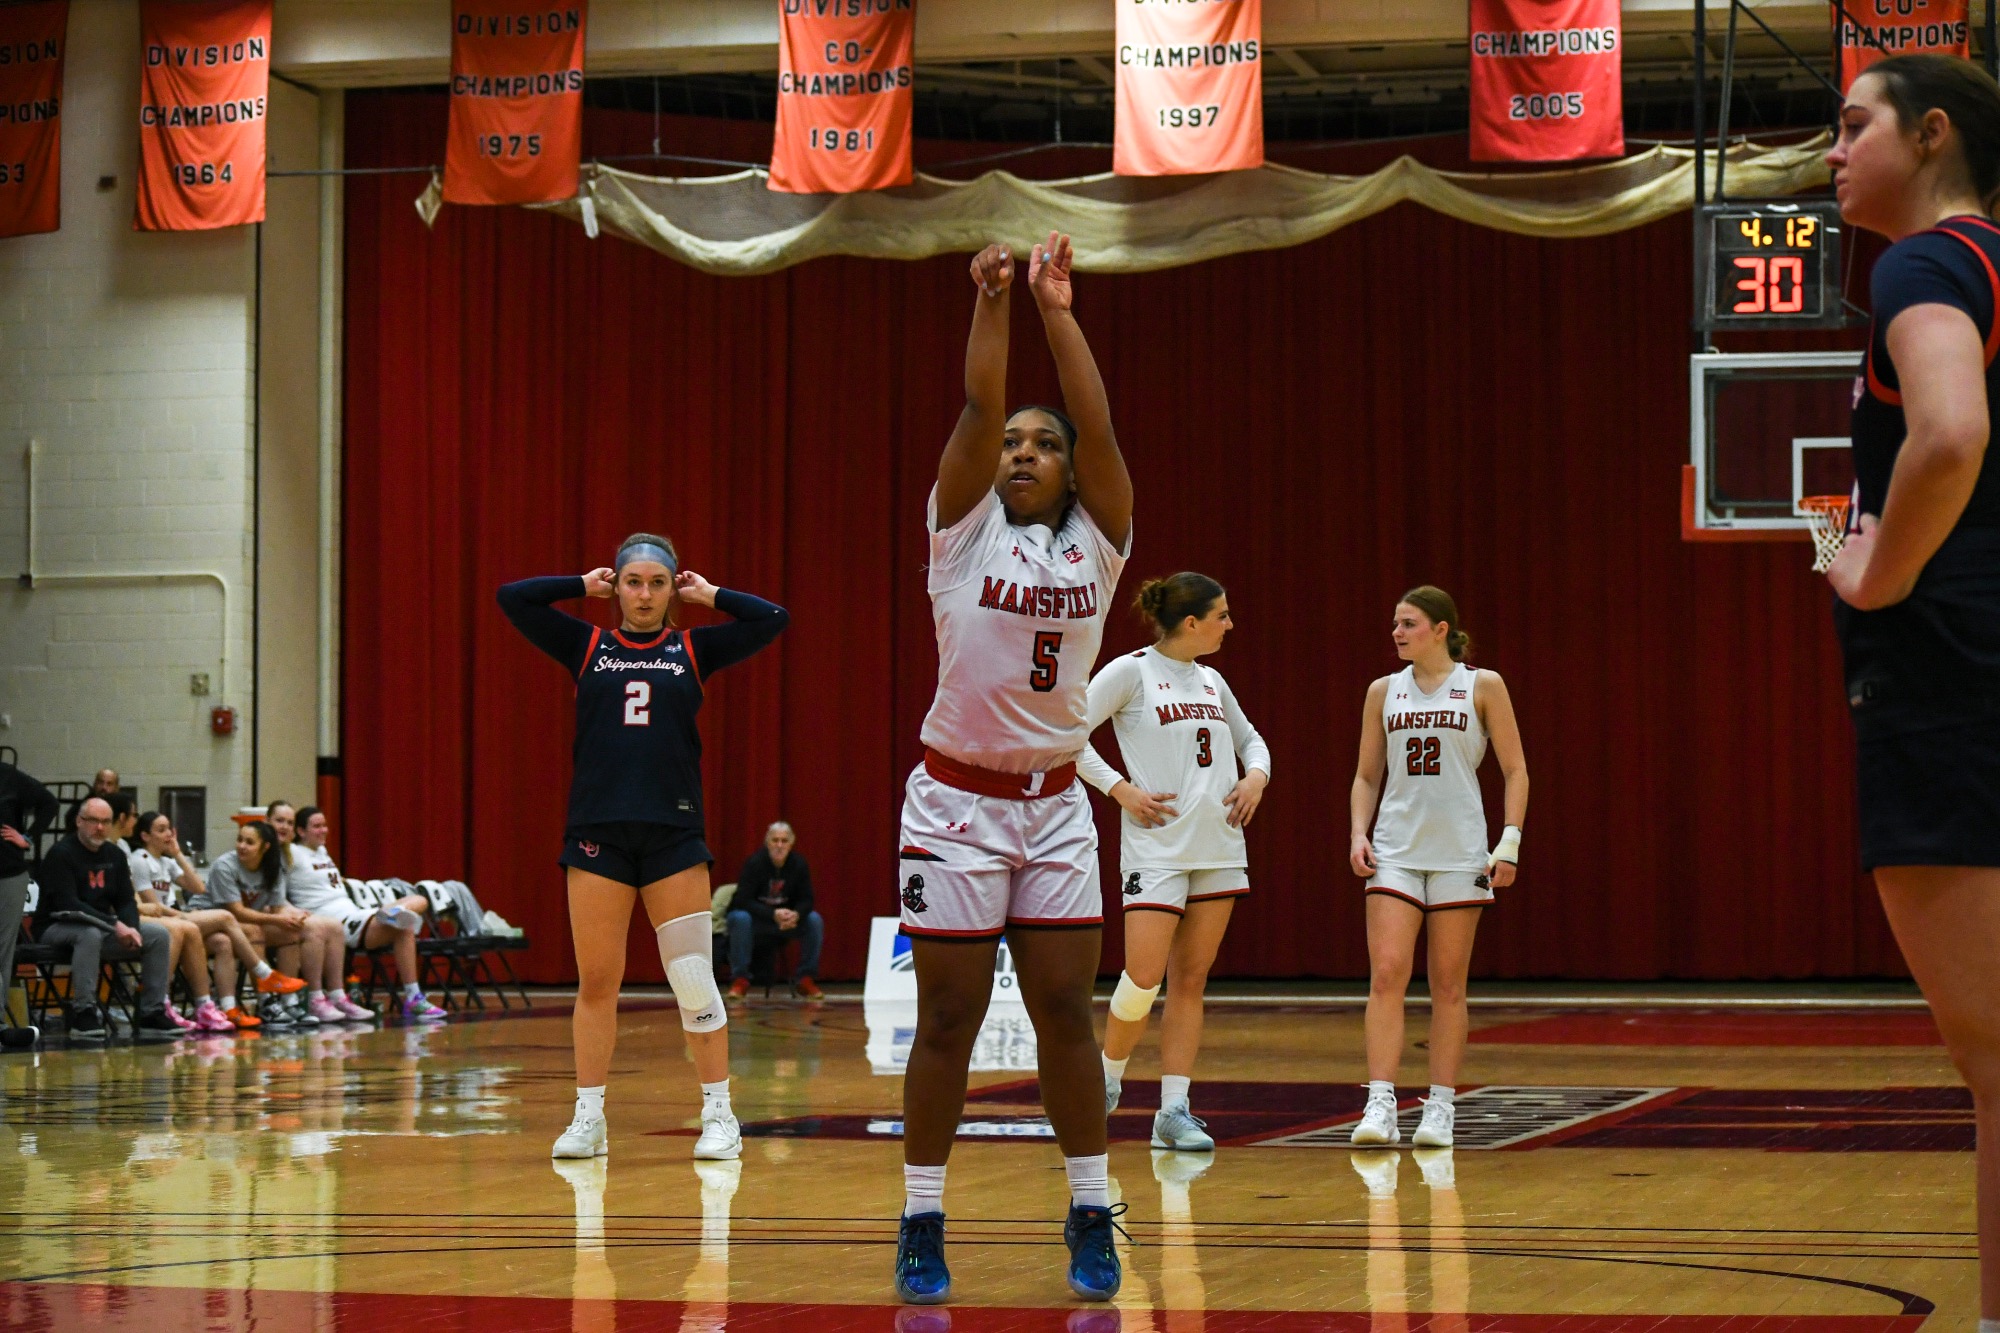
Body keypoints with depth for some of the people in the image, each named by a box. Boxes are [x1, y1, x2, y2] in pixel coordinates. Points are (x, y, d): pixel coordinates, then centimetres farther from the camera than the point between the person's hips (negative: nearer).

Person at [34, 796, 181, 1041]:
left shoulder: (115, 855, 8)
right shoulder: (61, 853, -14)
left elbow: (126, 901, 8)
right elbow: (67, 904, -24)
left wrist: (131, 928, -15)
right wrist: (114, 925, -29)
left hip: (104, 926, 7)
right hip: (57, 927, -7)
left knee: (158, 934, -8)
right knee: (90, 934, -40)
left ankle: (152, 1014, -8)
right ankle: (83, 1015, -36)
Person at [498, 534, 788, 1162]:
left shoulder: (692, 650, 9)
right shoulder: (588, 647, 10)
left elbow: (772, 620, 1)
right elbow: (512, 598, 3)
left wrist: (709, 594, 8)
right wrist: (584, 586, 8)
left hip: (673, 833, -1)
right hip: (598, 832, 1)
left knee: (695, 980, -3)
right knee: (595, 982, 3)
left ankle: (719, 1116, 5)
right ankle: (588, 1117, 11)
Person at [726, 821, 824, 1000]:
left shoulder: (799, 864, -9)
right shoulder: (754, 863, -20)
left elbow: (806, 900, -6)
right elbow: (743, 901, -25)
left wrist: (796, 914, -31)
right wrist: (773, 915, -38)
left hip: (786, 918, 3)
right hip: (755, 918, -3)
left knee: (815, 920, -20)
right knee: (740, 918, -36)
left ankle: (806, 979, -10)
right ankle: (740, 980, -26)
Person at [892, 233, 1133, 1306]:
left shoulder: (1096, 542, 4)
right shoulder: (964, 527, 1)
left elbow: (1100, 427, -8)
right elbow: (978, 409, -12)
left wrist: (1057, 311, -12)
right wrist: (989, 302, -18)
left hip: (1056, 805, 2)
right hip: (957, 801, -2)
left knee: (1066, 1014, 2)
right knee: (947, 1018, 0)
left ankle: (1091, 1217, 10)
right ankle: (921, 1225, 7)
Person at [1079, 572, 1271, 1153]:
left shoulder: (1210, 681, 13)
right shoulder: (1132, 672, -6)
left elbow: (1250, 739, 27)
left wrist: (1256, 776, 6)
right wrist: (1121, 790, -13)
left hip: (1218, 848, 6)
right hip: (1156, 848, -6)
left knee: (1190, 981, 4)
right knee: (1144, 977, -12)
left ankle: (1174, 1111, 4)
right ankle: (1108, 1078, 14)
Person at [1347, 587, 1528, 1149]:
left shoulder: (1482, 686, 3)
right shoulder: (1384, 691, 11)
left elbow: (1515, 771, 3)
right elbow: (1367, 775, 16)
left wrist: (1509, 843, -7)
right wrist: (1357, 834, 0)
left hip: (1460, 853, -2)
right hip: (1394, 850, 2)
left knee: (1448, 986, 2)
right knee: (1386, 976, -10)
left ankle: (1440, 1109, 7)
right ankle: (1380, 1106, -14)